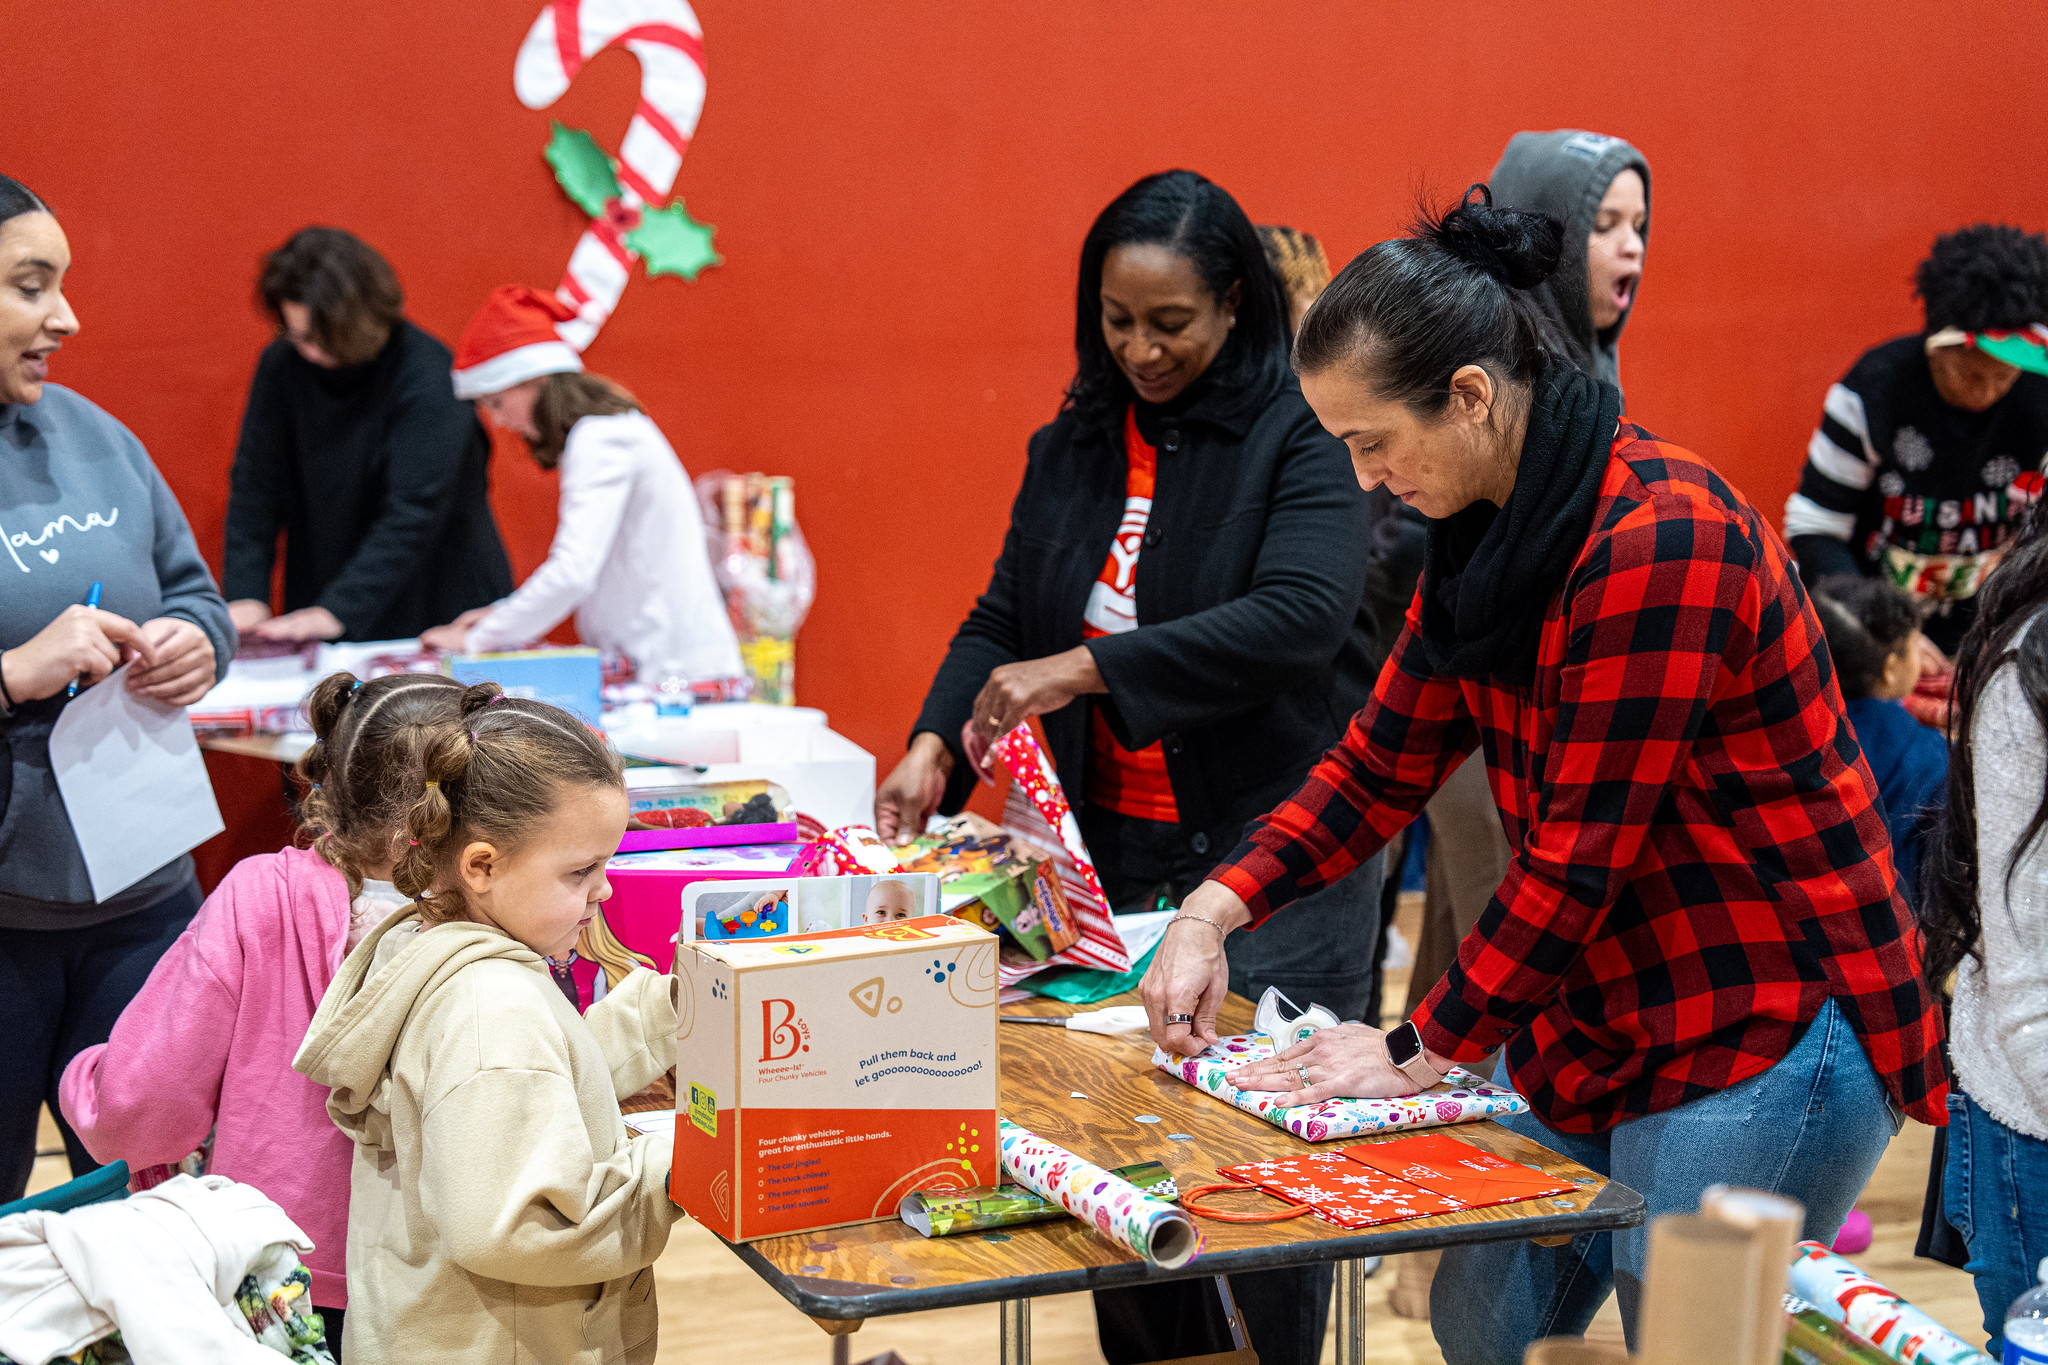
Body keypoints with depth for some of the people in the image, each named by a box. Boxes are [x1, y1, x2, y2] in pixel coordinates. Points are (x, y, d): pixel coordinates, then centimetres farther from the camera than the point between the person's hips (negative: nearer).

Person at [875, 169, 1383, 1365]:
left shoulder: (1301, 437, -8)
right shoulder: (1071, 449, 12)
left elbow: (1299, 615, -23)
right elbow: (1005, 617, 12)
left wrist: (1083, 670, -28)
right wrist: (936, 745, -8)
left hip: (1278, 857, -5)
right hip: (1113, 851, 5)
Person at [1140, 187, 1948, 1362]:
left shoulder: (1658, 539, -24)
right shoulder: (1495, 530, 6)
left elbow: (1580, 854, -22)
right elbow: (1386, 759, 12)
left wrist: (1425, 1054, -13)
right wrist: (1216, 910, -1)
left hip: (1764, 1044, -9)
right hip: (1609, 1024, 9)